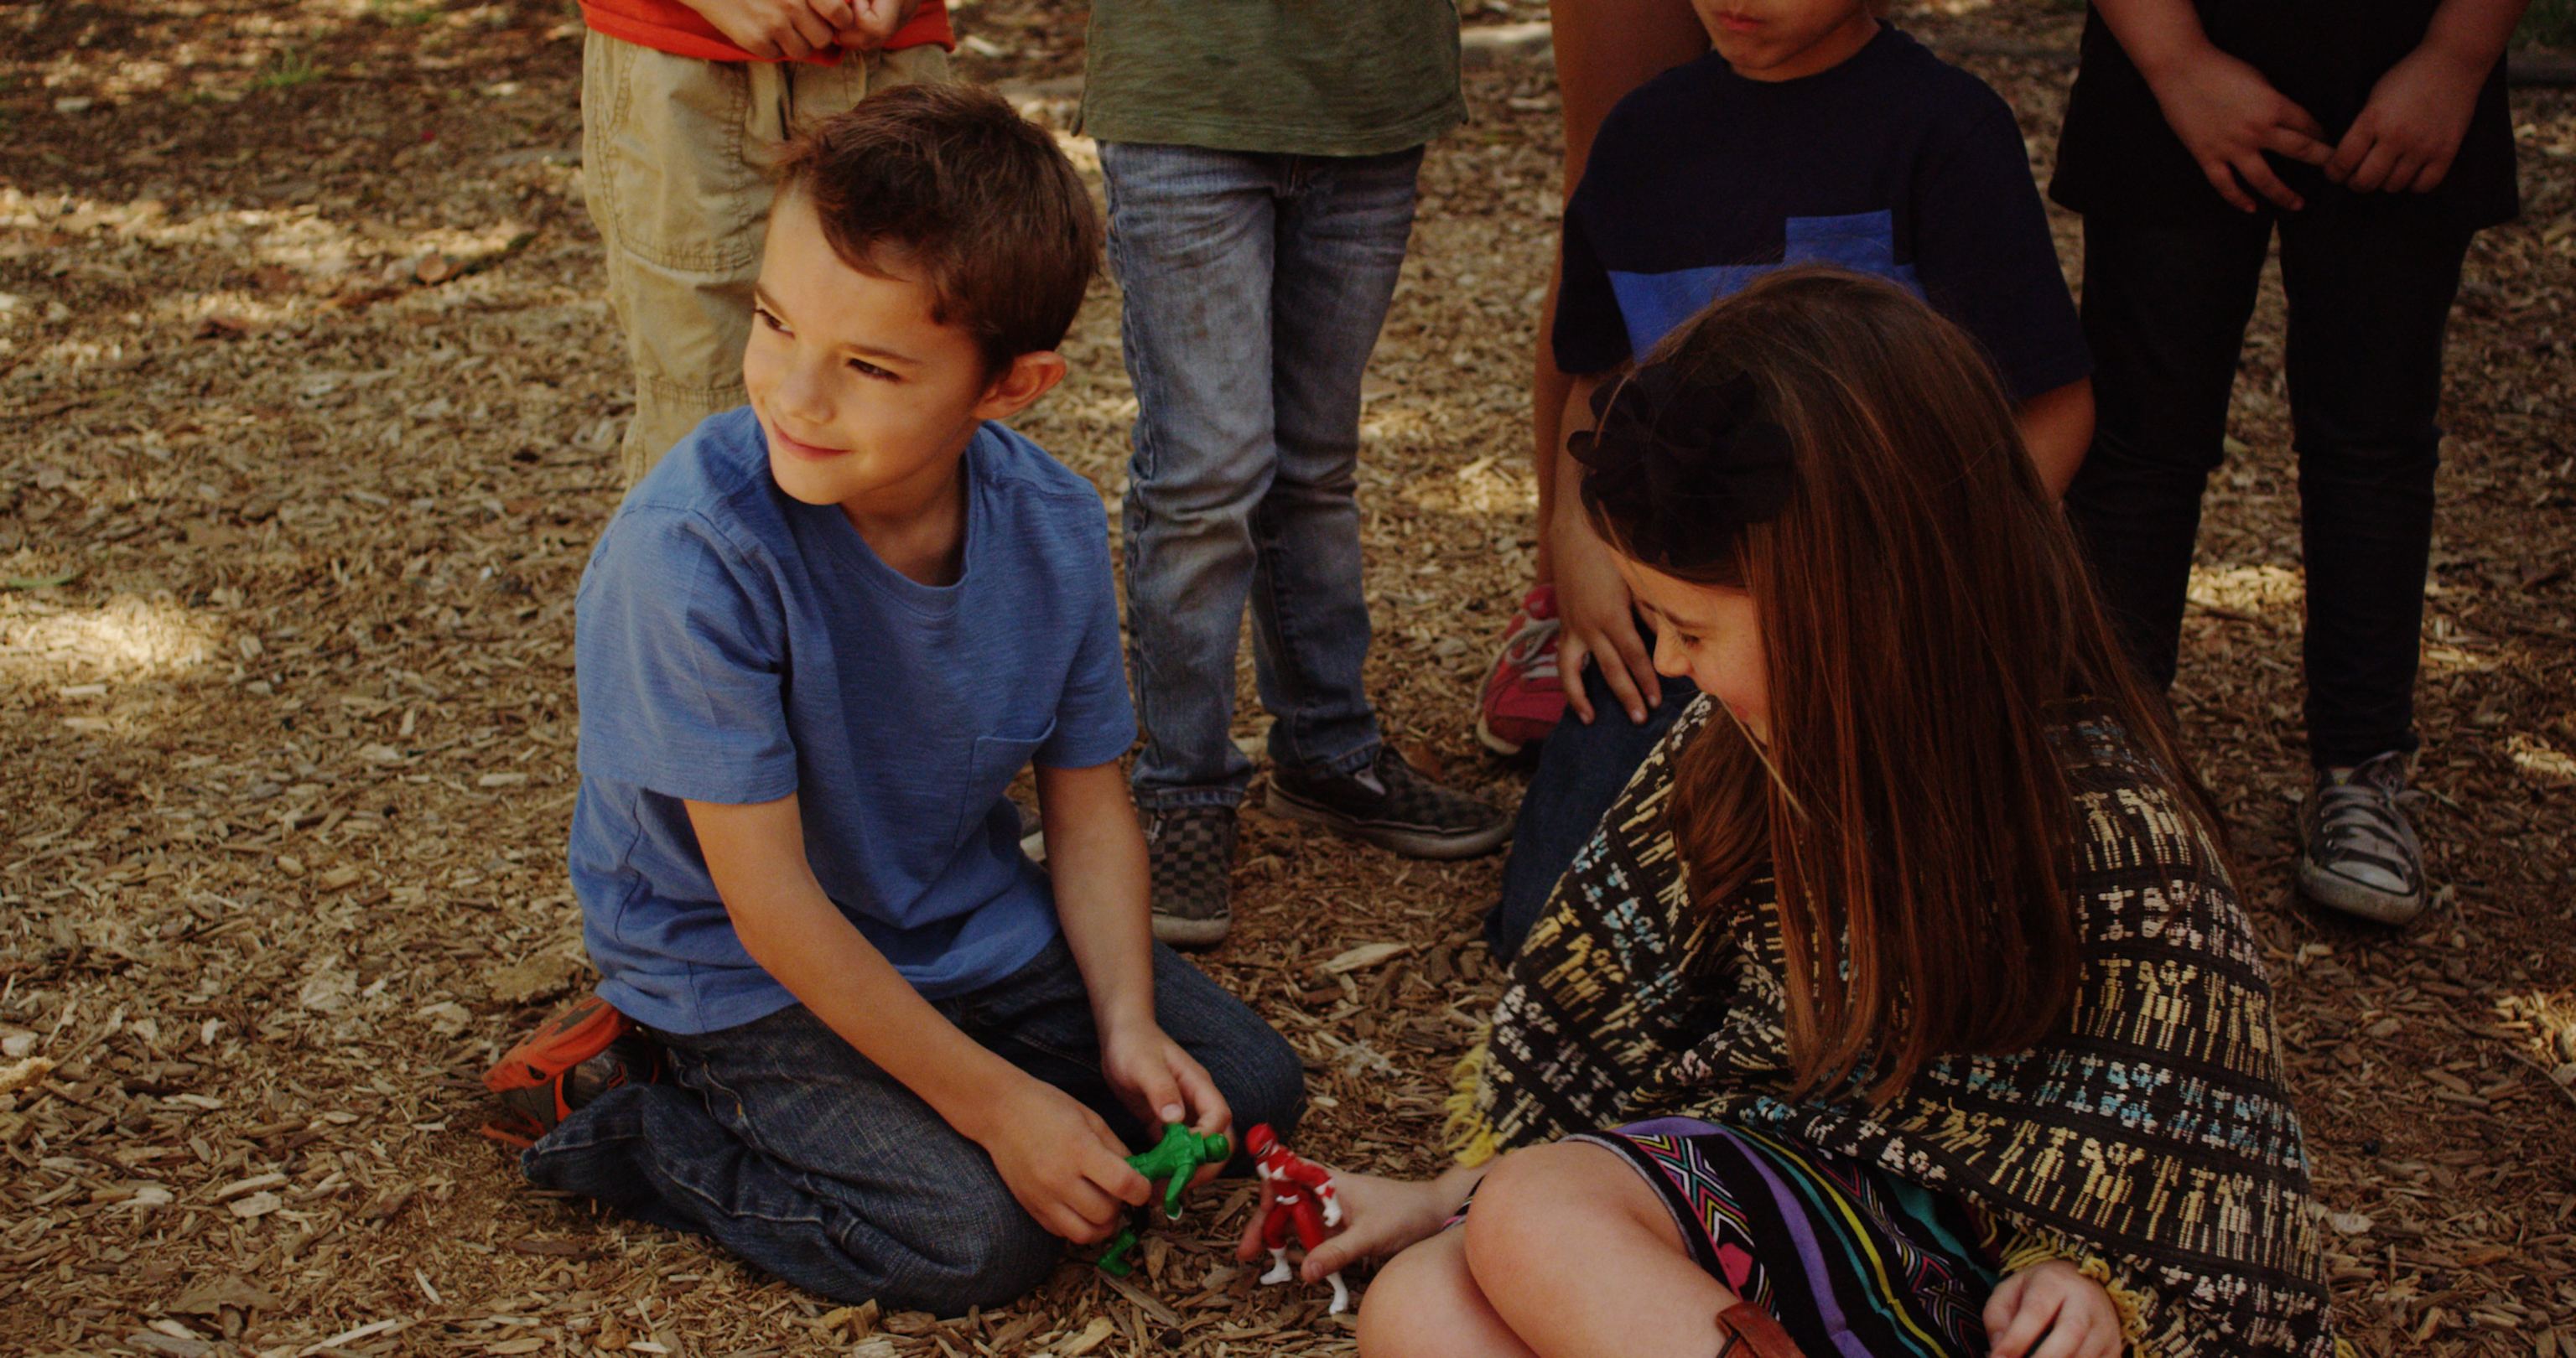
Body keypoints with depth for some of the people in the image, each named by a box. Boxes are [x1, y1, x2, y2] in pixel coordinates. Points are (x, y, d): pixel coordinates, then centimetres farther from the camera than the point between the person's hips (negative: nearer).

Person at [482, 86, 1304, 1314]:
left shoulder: (1055, 527, -14)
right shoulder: (693, 546, -31)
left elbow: (1087, 802, -1)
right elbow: (768, 899, -26)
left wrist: (1126, 1023, -16)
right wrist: (994, 1101, -23)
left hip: (966, 923, 6)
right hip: (740, 968, -6)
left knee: (1247, 1084, 2)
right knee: (977, 1235, -22)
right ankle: (622, 1115, 0)